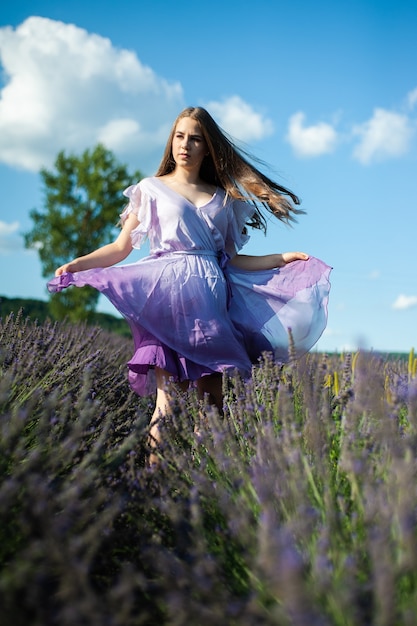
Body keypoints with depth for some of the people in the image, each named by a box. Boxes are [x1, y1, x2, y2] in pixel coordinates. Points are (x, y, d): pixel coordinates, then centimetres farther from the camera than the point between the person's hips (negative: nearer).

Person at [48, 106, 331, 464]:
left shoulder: (223, 199, 18)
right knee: (170, 391, -12)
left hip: (212, 298, 3)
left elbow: (232, 260, 16)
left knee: (212, 395, -2)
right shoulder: (152, 189, 11)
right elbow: (121, 248, 6)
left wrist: (284, 258, 10)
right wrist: (78, 264, -9)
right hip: (168, 294, -3)